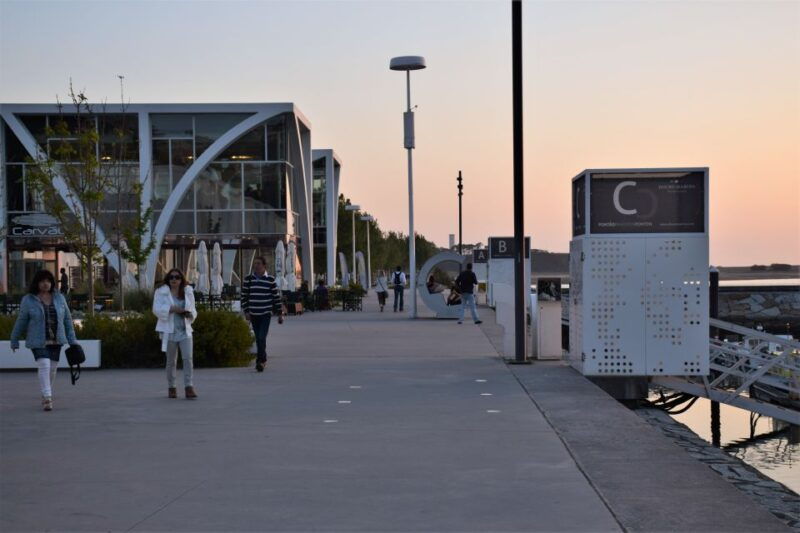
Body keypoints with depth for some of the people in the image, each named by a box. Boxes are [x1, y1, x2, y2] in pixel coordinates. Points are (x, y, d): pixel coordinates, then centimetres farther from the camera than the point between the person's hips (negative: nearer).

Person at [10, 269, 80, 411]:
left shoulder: (59, 298, 4)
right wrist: (14, 341, 7)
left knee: (52, 368, 7)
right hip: (38, 341, -3)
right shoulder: (28, 300, -3)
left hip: (56, 341, 3)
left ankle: (46, 395, 25)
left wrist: (72, 340, 5)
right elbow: (21, 321, 3)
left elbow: (67, 319, 8)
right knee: (44, 365, -17)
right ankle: (47, 398, -20)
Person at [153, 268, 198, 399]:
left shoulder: (188, 292, 10)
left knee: (188, 358, -11)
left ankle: (189, 388, -12)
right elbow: (157, 309, -11)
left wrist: (189, 314, -7)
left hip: (185, 331, 2)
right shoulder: (161, 292, 0)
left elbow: (193, 310, 17)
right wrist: (172, 309, -22)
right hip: (169, 331, -2)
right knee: (171, 361, 6)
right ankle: (171, 387, 19)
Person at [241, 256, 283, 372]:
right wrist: (246, 311, -2)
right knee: (258, 339, 10)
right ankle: (263, 359, 24)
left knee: (262, 338, -14)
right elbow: (244, 296, 7)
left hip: (266, 314, -3)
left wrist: (280, 313, 3)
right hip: (253, 314, 3)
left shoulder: (270, 280, -1)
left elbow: (276, 297, 2)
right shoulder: (248, 279, 4)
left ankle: (260, 361, -13)